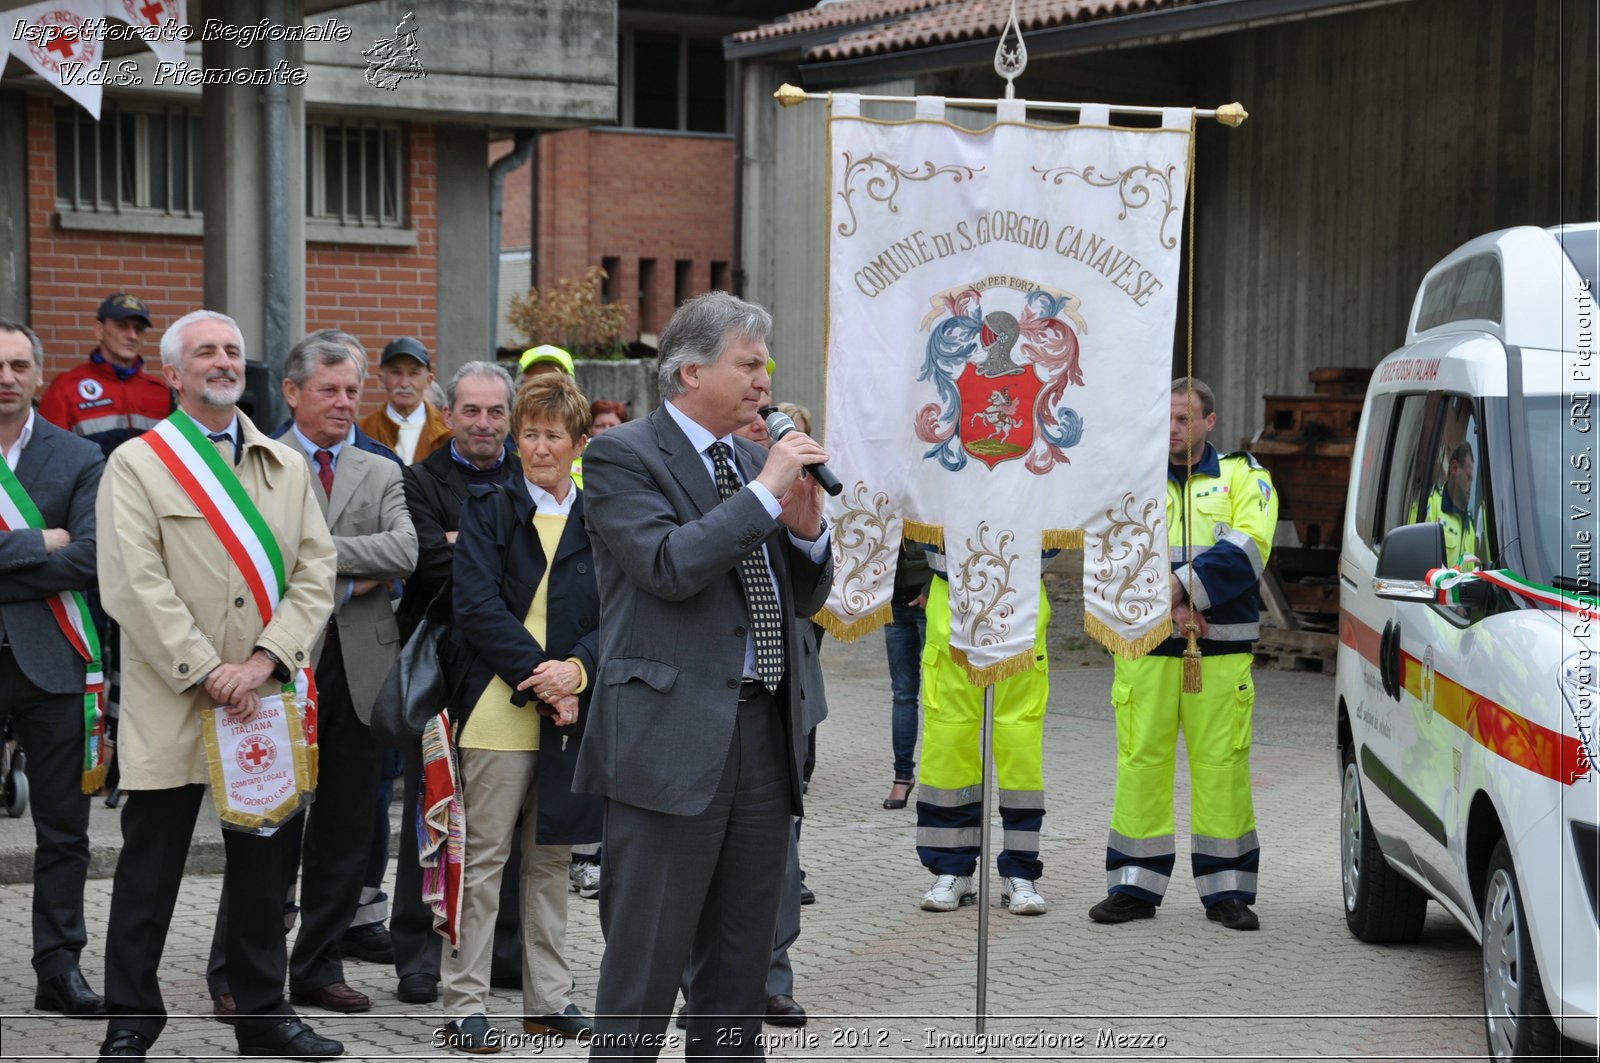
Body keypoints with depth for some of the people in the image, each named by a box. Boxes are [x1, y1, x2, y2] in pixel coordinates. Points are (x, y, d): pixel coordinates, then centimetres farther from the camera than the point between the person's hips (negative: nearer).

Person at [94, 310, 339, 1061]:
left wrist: (264, 661, -10)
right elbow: (136, 584, -10)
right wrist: (208, 674, -15)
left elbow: (316, 573, 5)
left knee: (266, 866, 10)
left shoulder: (288, 467, 13)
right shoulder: (136, 466, -1)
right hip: (171, 709, -4)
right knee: (150, 871, 2)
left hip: (265, 705, 4)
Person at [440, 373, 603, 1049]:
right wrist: (539, 681, -15)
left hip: (572, 712, 4)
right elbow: (478, 607, -9)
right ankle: (465, 1006, 6)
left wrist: (577, 670, -14)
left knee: (552, 856, 12)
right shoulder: (488, 508, 0)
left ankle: (548, 998, 21)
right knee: (482, 859, 0)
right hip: (499, 709, -3)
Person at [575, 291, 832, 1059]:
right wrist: (765, 492, -16)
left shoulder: (758, 462, 16)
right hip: (672, 736, -7)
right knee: (647, 959, -3)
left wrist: (807, 531, -1)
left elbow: (803, 600, 18)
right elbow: (669, 567, -20)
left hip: (763, 732, 7)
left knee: (741, 960, 14)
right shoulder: (622, 456, -5)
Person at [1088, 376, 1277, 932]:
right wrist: (1171, 604, -15)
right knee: (1141, 759, 0)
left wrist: (1180, 587, -16)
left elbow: (1245, 550, -7)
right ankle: (1135, 886, 8)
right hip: (1144, 647, 1)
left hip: (1221, 651, -1)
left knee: (1222, 762, -2)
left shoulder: (1242, 475, 9)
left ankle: (1226, 891, 6)